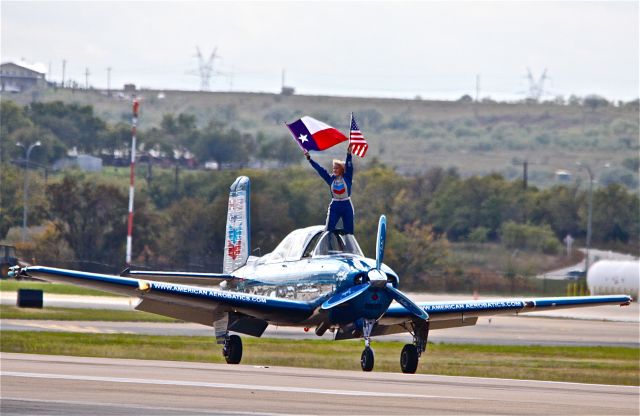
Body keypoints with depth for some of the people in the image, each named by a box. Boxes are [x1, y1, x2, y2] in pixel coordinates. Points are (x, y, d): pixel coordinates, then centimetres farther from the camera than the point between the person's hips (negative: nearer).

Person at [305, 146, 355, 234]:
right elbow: (319, 169, 4)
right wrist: (309, 159, 0)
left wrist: (349, 154, -26)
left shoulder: (347, 177, 0)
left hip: (347, 206, -2)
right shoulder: (331, 178, 6)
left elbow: (349, 167, -13)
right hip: (334, 206, 2)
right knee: (329, 230, -6)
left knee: (348, 231, 3)